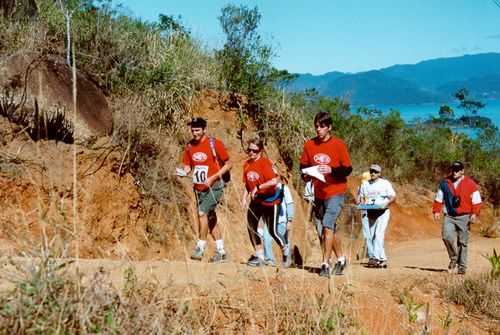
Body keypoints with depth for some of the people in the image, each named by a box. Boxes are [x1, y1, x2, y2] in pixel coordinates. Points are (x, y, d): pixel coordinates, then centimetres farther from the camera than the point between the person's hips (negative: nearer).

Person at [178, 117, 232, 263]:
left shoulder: (214, 143, -11)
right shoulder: (189, 146, 4)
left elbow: (228, 164, -6)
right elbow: (188, 166, 13)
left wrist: (213, 177, -16)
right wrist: (184, 172, -10)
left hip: (213, 187, -6)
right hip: (199, 188, 6)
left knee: (202, 213, -21)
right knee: (211, 219, 11)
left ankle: (200, 248, -12)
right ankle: (221, 253, 20)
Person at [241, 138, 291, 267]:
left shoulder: (264, 163, -18)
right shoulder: (247, 165, 3)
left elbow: (274, 181, -31)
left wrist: (258, 187, -28)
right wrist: (244, 198, 0)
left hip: (270, 201, -6)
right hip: (256, 201, 6)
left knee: (272, 231, -3)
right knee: (251, 227, -1)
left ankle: (286, 251, 25)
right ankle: (259, 257, 13)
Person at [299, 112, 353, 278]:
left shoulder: (339, 145, -10)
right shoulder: (309, 145, 1)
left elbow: (347, 169, -9)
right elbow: (303, 165, 12)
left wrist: (331, 170, -25)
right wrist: (306, 175, -9)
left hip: (336, 192, -5)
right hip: (319, 193, 6)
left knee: (327, 225, -19)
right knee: (330, 228, 17)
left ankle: (325, 264, -15)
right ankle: (340, 259, 35)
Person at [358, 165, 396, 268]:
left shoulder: (385, 183, 1)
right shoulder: (365, 184, 12)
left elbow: (393, 197, 0)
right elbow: (362, 196, 18)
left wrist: (386, 203, -18)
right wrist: (362, 204, -4)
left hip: (383, 212, -5)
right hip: (370, 212, 5)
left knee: (379, 234, -18)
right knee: (372, 236, 2)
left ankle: (376, 257, -22)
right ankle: (382, 259, 9)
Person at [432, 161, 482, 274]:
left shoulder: (470, 184, -1)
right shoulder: (445, 183, 8)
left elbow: (476, 201, 0)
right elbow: (439, 199, 15)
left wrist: (474, 214, -11)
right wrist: (436, 211, 5)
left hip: (464, 217, -2)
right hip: (449, 217, 2)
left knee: (462, 243, 1)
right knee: (447, 236, -17)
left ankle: (462, 266, 11)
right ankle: (454, 258, 6)